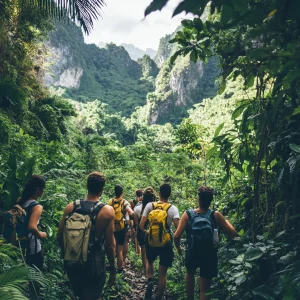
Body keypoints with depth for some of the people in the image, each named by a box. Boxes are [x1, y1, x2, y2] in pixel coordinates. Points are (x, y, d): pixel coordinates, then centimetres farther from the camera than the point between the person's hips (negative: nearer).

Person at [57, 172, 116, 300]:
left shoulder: (70, 207, -6)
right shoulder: (107, 211, -16)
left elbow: (60, 237, 1)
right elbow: (110, 244, -13)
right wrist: (112, 269, 0)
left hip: (72, 263, 4)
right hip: (94, 264, -4)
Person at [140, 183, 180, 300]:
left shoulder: (150, 205, -7)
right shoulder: (173, 208, -11)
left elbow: (141, 225, -7)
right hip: (166, 243, -1)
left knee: (150, 262, 30)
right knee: (162, 273, 13)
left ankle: (150, 281, 6)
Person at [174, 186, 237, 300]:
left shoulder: (187, 214, -14)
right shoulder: (216, 215, -16)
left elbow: (176, 236, -16)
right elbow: (233, 234, -10)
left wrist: (178, 247, 5)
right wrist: (225, 221, 8)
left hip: (192, 253, 1)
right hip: (209, 255, -1)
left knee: (190, 272, 34)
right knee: (204, 290, 13)